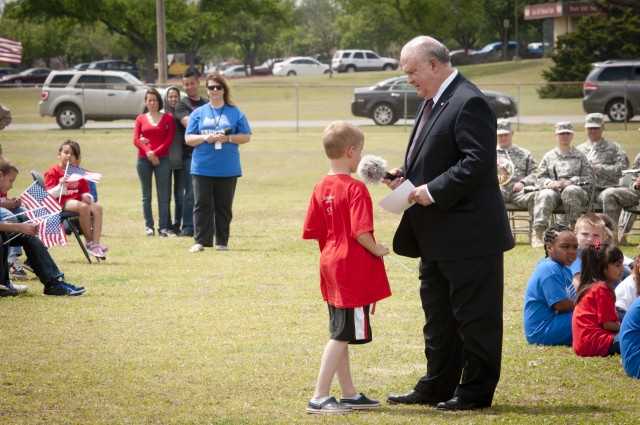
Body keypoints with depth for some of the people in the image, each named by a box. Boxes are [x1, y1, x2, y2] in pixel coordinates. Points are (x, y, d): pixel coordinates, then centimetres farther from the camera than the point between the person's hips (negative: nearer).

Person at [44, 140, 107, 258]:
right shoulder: (53, 171, -2)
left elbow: (85, 190, 19)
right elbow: (50, 194, -8)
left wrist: (87, 197, -5)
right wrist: (60, 186, -27)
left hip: (77, 200, 7)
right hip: (62, 202, -7)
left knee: (97, 207, -20)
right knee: (83, 207, -35)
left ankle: (96, 244, -28)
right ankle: (89, 242, -21)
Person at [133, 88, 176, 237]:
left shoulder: (168, 118, 5)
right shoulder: (141, 119, 10)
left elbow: (169, 139, -2)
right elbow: (136, 140, 2)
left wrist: (155, 152, -10)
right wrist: (148, 152, -12)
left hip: (162, 159, -2)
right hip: (143, 159, 2)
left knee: (163, 195, -4)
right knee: (146, 195, 3)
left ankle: (163, 227, -5)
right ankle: (149, 227, 6)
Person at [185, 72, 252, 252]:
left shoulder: (235, 113, 6)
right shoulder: (198, 113, 9)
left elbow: (246, 136, 4)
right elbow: (188, 138, 6)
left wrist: (228, 138, -13)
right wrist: (205, 138, -13)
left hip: (228, 168, 0)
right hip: (202, 168, 1)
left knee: (224, 207, 4)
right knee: (202, 205, -4)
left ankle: (222, 242, 11)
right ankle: (201, 241, -1)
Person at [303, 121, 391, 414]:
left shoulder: (321, 188, 7)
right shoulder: (355, 189, -17)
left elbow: (313, 231, 9)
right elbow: (360, 232, -23)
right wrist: (378, 250, -7)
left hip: (332, 266, 9)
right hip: (354, 270, -9)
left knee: (341, 334, 15)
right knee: (342, 335, -5)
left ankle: (349, 394, 24)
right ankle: (319, 398, -7)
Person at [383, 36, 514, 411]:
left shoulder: (469, 103, -16)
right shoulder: (433, 102, 15)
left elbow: (478, 162, -24)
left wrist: (434, 190, -23)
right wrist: (407, 176, 5)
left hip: (468, 233, -11)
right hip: (437, 236, 11)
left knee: (474, 316, -1)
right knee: (438, 313, 17)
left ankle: (476, 391, 7)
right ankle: (437, 387, 26)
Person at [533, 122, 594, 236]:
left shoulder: (579, 156, 20)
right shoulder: (549, 156, 23)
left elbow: (589, 178, 10)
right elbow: (541, 177, 17)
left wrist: (572, 182, -8)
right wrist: (548, 183, -7)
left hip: (575, 189, -1)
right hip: (554, 190, 1)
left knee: (570, 192, -39)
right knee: (545, 196, -35)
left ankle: (574, 229, -31)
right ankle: (539, 233, -48)